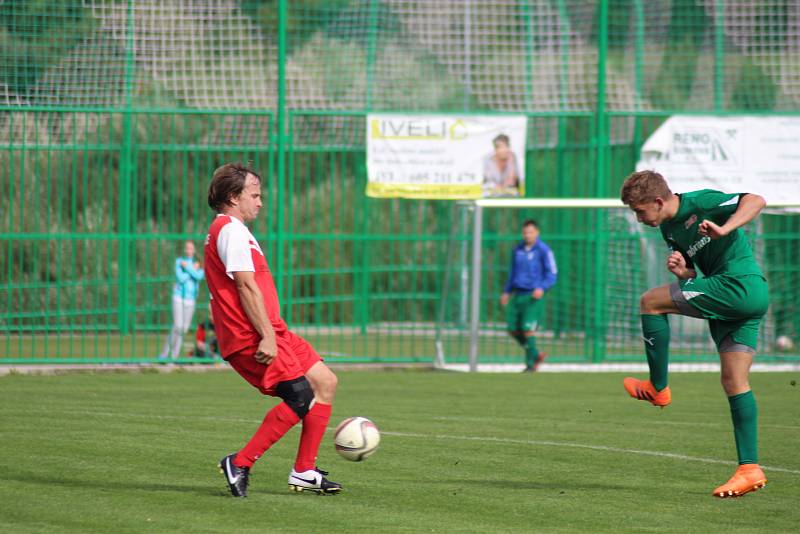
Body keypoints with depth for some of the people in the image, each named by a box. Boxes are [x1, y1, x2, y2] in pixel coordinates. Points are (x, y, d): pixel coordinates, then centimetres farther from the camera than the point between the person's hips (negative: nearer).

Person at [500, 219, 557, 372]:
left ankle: (530, 364, -1)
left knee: (527, 329, -12)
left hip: (533, 296, -6)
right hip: (517, 294, 6)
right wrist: (506, 291, 22)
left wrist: (542, 288, -20)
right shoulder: (517, 250, 14)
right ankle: (535, 355, 23)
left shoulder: (543, 250, -4)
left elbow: (552, 273, -5)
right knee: (513, 330, 4)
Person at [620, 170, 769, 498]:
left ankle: (658, 388, 2)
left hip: (739, 284, -10)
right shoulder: (669, 229, 17)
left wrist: (724, 229, -33)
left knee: (651, 302, -7)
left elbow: (755, 201, -19)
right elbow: (692, 277, 22)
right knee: (734, 382, 6)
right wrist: (681, 271, -1)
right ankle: (749, 469, 4)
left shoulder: (699, 204, -10)